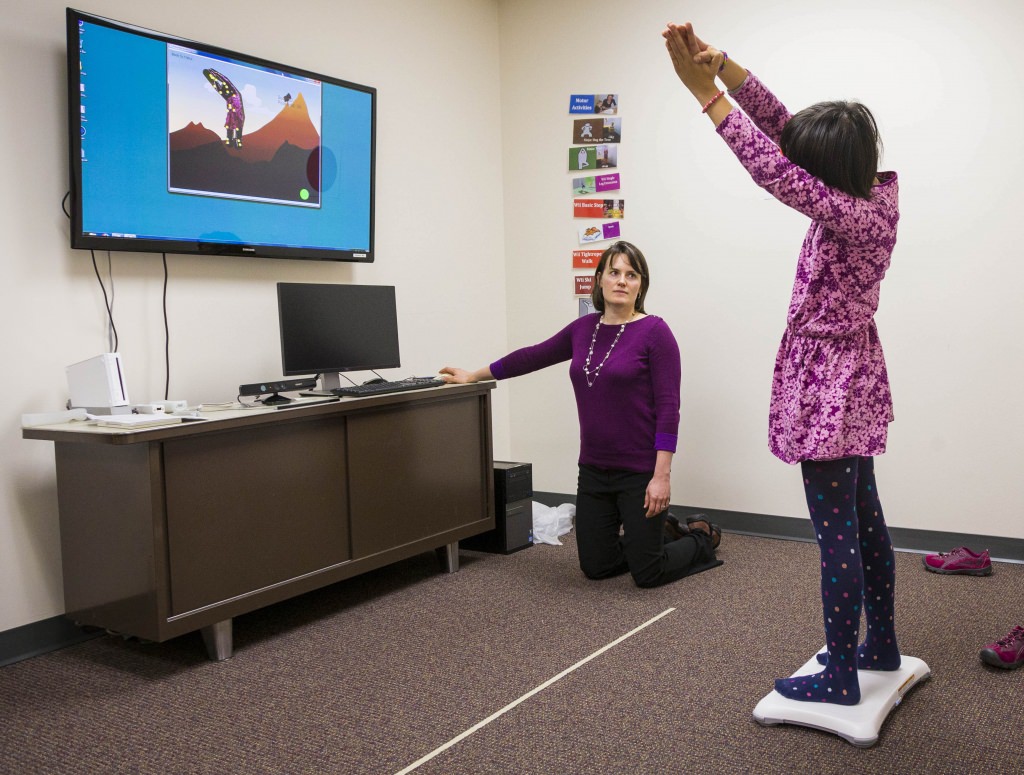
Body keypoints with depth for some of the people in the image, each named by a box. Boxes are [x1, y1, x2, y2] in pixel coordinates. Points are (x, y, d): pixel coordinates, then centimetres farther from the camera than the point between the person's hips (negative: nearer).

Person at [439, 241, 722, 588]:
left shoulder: (654, 332, -12)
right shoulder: (583, 328, 6)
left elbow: (668, 407, -15)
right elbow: (534, 356, 19)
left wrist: (662, 475, -20)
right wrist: (474, 375, 26)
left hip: (640, 471, -6)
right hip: (594, 470, 6)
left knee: (647, 574, 2)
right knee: (595, 566, 12)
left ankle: (702, 537, 30)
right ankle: (658, 535, 37)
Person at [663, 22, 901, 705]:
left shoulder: (860, 217, -24)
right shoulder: (873, 187, 1)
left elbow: (774, 172, -32)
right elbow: (781, 124, -1)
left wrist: (705, 91, -27)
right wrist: (720, 62, -10)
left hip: (829, 382, -10)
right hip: (851, 375, 10)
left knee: (837, 533, 0)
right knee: (863, 518, 19)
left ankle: (840, 678, 13)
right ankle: (882, 646, 34)